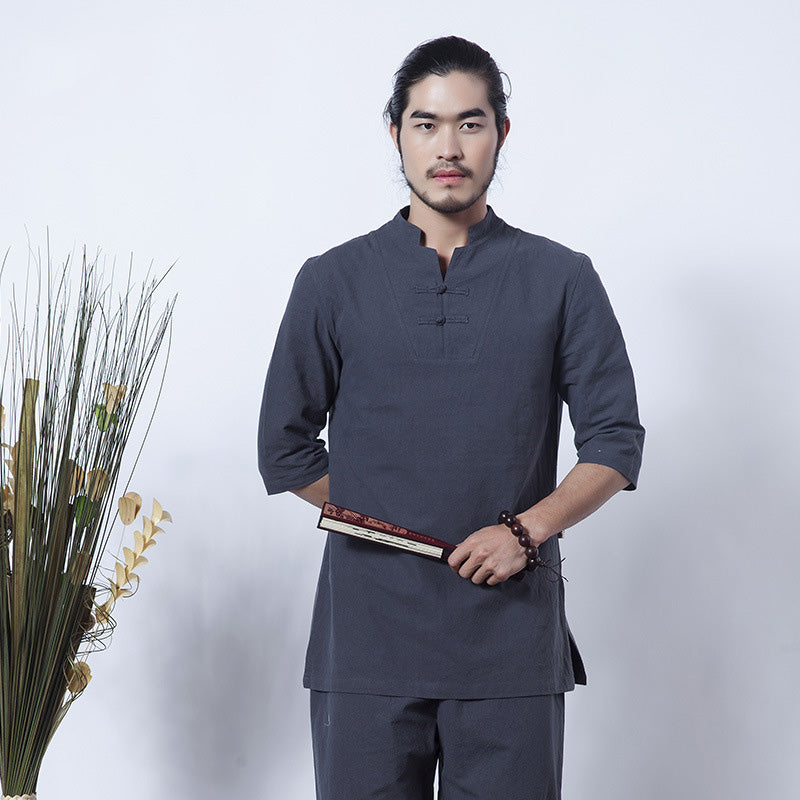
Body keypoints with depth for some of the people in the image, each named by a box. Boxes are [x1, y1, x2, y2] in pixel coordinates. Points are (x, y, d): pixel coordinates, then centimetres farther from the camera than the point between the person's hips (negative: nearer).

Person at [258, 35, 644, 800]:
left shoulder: (561, 280, 6)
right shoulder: (333, 282, 7)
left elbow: (615, 443, 5)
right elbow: (284, 448, 11)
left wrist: (527, 528, -9)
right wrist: (388, 523, 4)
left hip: (511, 641, 0)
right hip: (367, 631, 1)